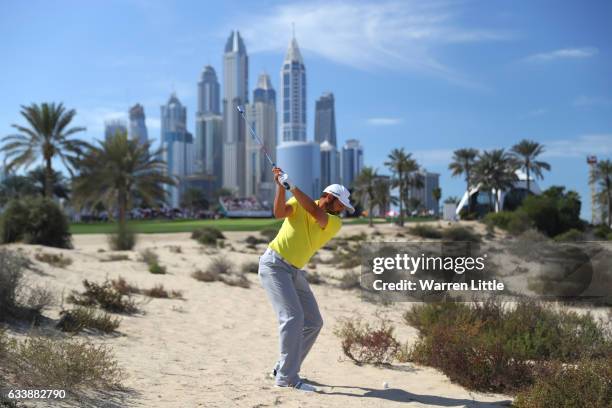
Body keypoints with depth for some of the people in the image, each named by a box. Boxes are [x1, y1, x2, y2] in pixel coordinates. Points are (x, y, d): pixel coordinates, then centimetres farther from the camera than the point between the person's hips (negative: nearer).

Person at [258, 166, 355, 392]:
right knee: (293, 316, -20)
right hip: (274, 265, -6)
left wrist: (291, 185, -26)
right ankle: (287, 377, -16)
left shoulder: (335, 223, 0)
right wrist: (281, 186, -32)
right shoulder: (298, 203, -4)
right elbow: (279, 212, -21)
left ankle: (284, 368, 15)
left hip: (295, 272, 6)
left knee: (314, 322, 4)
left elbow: (315, 212, -19)